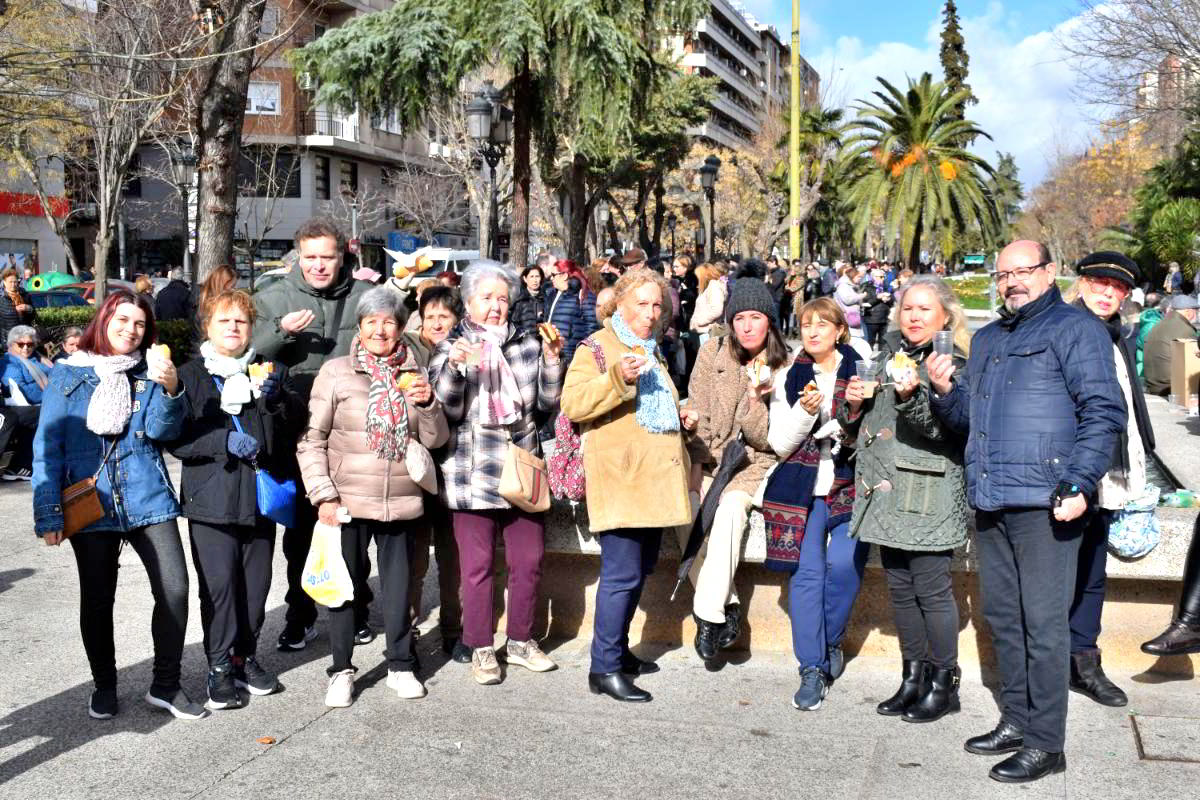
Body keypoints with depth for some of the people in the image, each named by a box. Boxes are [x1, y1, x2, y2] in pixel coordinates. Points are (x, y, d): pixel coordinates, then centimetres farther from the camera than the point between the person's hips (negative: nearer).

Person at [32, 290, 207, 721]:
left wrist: (170, 390, -25)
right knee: (97, 600, 9)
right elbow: (47, 447, 0)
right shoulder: (67, 375, 1)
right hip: (90, 505, -1)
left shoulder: (149, 373, 6)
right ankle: (104, 686, 29)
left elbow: (161, 430, -6)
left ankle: (166, 684, 12)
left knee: (174, 588, -5)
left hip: (149, 499, 1)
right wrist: (48, 513, -6)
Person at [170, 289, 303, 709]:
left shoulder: (270, 370, 13)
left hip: (260, 495, 3)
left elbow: (296, 424, 6)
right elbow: (176, 438, -3)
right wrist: (225, 441, -17)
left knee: (256, 582, 8)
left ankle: (245, 656, 23)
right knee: (218, 583, -5)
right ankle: (219, 666, 8)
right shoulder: (190, 375, 5)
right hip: (211, 497, -3)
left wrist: (275, 397, -14)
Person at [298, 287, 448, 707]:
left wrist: (427, 403, -12)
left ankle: (401, 665, 25)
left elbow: (435, 440, 7)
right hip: (349, 500, -2)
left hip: (401, 501, 3)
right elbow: (312, 440, -2)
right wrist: (323, 495, -9)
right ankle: (341, 670, 17)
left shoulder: (414, 374, 7)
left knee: (398, 583, 11)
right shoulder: (336, 372, -2)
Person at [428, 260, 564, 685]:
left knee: (529, 560, 8)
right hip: (472, 471, -3)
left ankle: (521, 640, 24)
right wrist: (454, 367, -20)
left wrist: (552, 361, -4)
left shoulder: (527, 344, 11)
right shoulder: (451, 348, 3)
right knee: (477, 564, 2)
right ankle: (481, 648, 15)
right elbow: (446, 412, -6)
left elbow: (547, 402, 9)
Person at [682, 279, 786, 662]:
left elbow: (769, 439, -6)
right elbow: (697, 415, 3)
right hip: (711, 458, 2)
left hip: (755, 463, -2)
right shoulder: (713, 353, 2)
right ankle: (727, 606, -18)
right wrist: (694, 466, -10)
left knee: (730, 507, -32)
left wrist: (754, 402, -24)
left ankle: (710, 614, -26)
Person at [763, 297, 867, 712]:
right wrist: (804, 411, -11)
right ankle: (812, 668, -2)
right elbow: (780, 444, 5)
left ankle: (831, 644, 7)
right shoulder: (790, 379, 10)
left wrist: (857, 410, -13)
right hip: (803, 488, 1)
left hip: (850, 486, -1)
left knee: (843, 564, -18)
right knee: (806, 571, -10)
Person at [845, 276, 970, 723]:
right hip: (888, 491, 7)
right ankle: (913, 677, 22)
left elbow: (946, 429, -17)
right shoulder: (889, 354, 16)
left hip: (929, 494, -7)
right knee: (900, 588, 11)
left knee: (931, 588, -4)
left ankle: (944, 682, 9)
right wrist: (856, 399, 5)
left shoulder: (954, 362, -5)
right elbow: (869, 423, 26)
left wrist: (911, 396, -31)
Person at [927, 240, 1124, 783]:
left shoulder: (1074, 328, -1)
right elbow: (967, 418, 26)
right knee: (1002, 616, 13)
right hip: (990, 501, 8)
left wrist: (1079, 484, -19)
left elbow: (1104, 412, -9)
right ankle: (1016, 720, 25)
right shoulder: (987, 340, 22)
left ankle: (1046, 744, 3)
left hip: (1044, 502, -8)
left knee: (1043, 621, -4)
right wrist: (945, 392, 4)